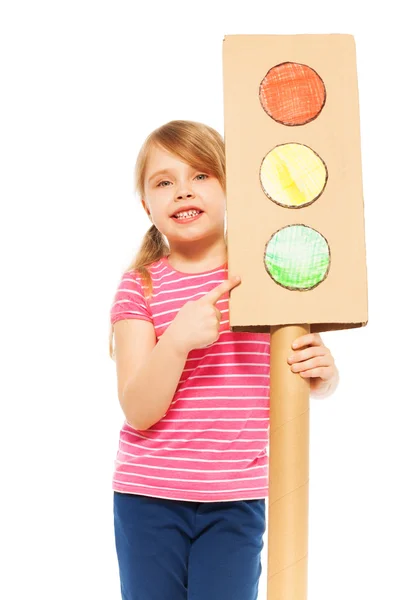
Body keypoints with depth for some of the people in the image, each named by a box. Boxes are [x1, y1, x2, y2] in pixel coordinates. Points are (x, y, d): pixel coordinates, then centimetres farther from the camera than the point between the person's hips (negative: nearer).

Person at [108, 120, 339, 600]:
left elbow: (316, 377, 9)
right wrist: (177, 339, -28)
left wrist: (323, 373, -15)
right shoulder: (139, 286, -3)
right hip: (148, 496, 0)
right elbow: (138, 411, -12)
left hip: (235, 501, 0)